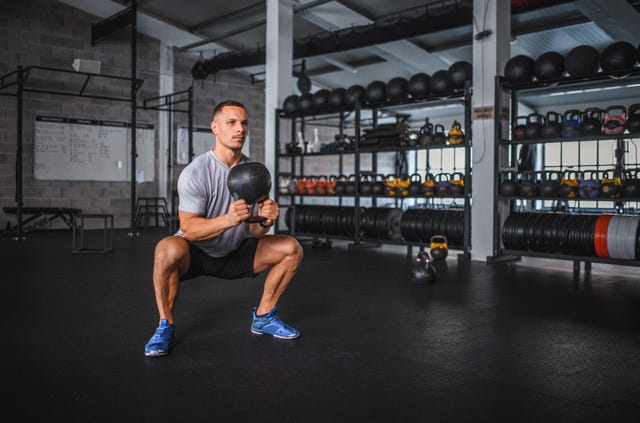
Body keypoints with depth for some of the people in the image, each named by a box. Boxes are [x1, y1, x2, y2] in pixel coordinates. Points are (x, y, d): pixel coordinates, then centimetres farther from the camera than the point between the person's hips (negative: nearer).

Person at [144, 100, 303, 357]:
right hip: (196, 253, -5)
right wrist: (228, 219, -43)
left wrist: (265, 221, -28)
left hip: (234, 254, 5)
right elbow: (189, 229, -25)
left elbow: (254, 231, -3)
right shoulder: (196, 172, -20)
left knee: (291, 248, -9)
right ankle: (165, 326, -15)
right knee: (168, 250, -39)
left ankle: (263, 317, 7)